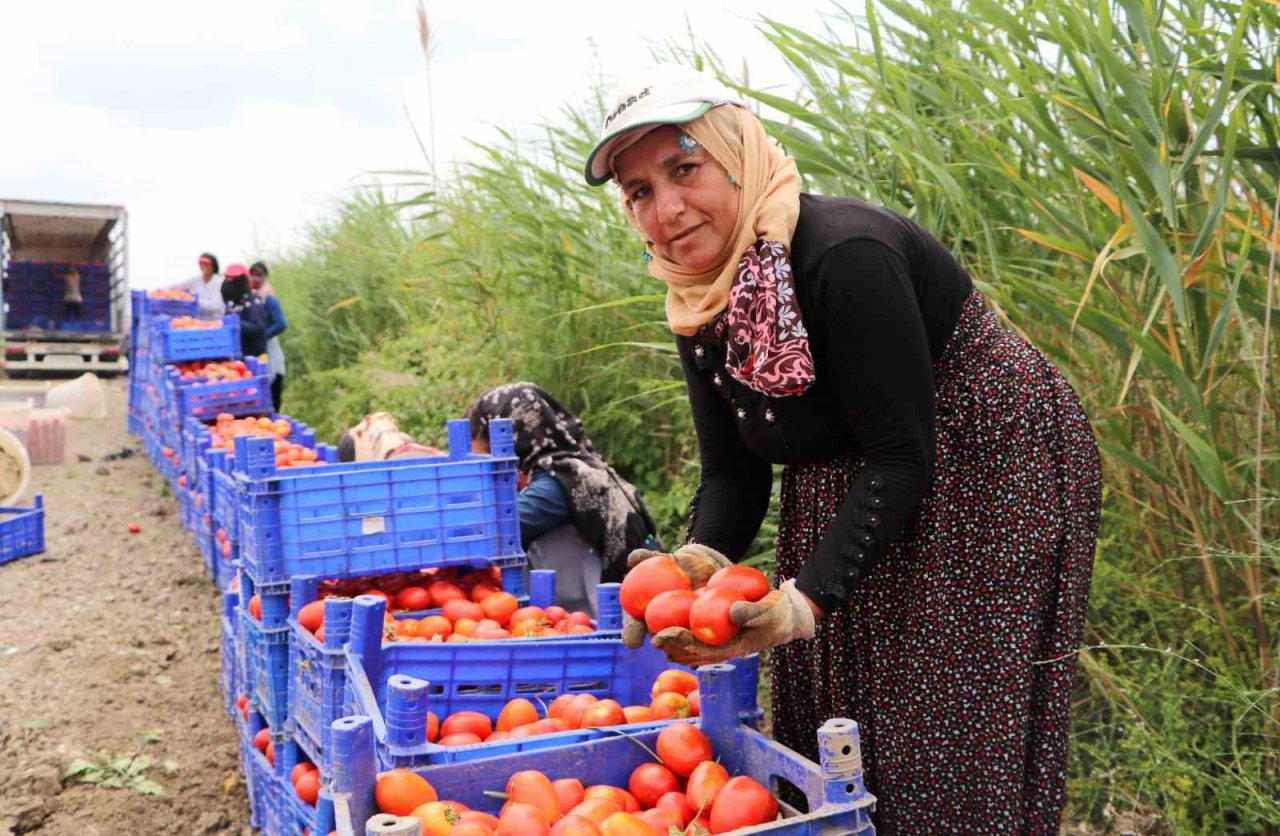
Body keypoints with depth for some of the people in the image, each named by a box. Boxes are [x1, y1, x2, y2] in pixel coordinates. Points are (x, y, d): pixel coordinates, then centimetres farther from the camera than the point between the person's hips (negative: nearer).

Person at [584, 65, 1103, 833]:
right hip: (842, 500, 8)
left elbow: (901, 459, -27)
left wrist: (805, 598, -34)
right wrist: (700, 559, -21)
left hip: (994, 475, -7)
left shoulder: (846, 256, -28)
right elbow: (733, 473, -2)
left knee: (956, 762, -1)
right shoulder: (700, 302, -4)